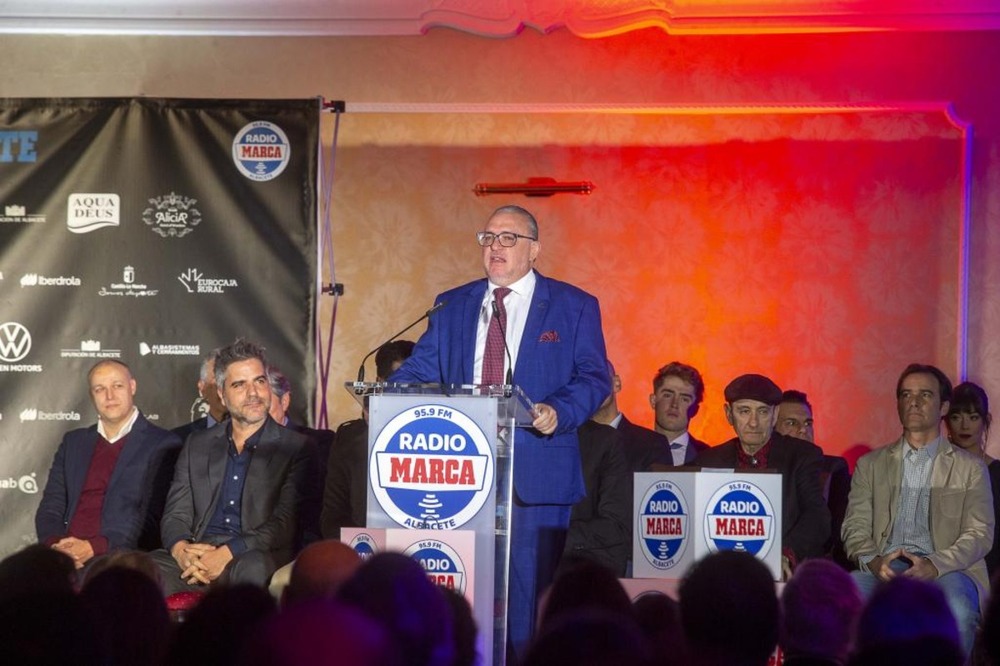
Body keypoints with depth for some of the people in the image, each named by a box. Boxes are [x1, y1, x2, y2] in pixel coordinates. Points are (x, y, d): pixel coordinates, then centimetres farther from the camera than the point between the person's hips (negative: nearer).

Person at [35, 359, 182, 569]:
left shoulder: (162, 446, 4)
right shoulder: (73, 443, 21)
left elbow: (154, 520, -5)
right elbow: (50, 508, 17)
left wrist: (93, 548, -15)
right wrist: (55, 545, -6)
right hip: (66, 562, 5)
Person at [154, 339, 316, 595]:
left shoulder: (296, 449, 8)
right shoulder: (197, 445, 22)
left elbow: (284, 525, -3)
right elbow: (175, 515, 15)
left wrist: (227, 554, -19)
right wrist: (182, 551, -10)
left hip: (255, 557, -3)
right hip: (195, 558, 3)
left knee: (254, 566, -40)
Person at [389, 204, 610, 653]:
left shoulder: (575, 307, 5)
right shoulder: (452, 306, 16)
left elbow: (594, 377, -1)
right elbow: (421, 369, 11)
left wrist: (559, 412, -20)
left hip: (535, 476, -3)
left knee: (528, 594, -3)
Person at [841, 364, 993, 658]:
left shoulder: (969, 468, 15)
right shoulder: (871, 465, 22)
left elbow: (980, 534, 4)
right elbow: (855, 528, 12)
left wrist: (934, 565, -16)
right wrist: (873, 561, -13)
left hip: (945, 570, -1)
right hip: (884, 569, 1)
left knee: (958, 608, -38)